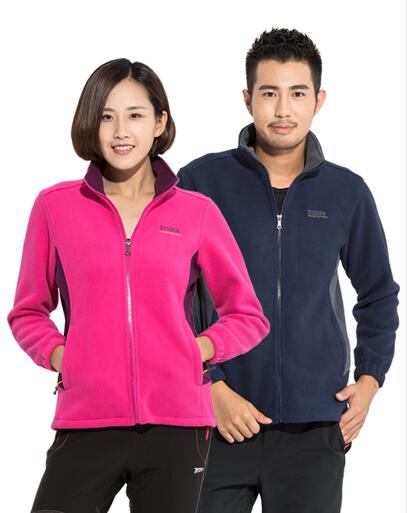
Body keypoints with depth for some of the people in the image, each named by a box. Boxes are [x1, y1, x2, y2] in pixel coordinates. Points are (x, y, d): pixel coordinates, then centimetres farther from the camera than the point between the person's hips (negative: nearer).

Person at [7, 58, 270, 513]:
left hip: (176, 424, 1)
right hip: (86, 424, 0)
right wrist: (58, 355, -1)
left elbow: (248, 317, 14)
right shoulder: (55, 206, 6)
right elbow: (28, 312, 16)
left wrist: (198, 350, -2)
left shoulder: (198, 212, 6)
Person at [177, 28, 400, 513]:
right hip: (219, 423, -1)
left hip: (315, 429, 1)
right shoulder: (200, 182, -1)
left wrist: (370, 378, 5)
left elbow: (379, 295, 18)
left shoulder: (346, 193, 6)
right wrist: (212, 387, -8)